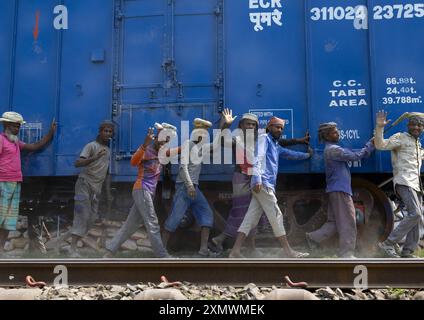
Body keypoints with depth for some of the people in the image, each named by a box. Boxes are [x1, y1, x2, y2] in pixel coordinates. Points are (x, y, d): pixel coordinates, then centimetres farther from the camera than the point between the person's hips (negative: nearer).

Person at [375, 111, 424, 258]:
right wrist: (379, 127, -30)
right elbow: (380, 145, -17)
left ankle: (408, 251, 9)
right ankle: (388, 243, -20)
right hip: (404, 182, -9)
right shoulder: (400, 137, -1)